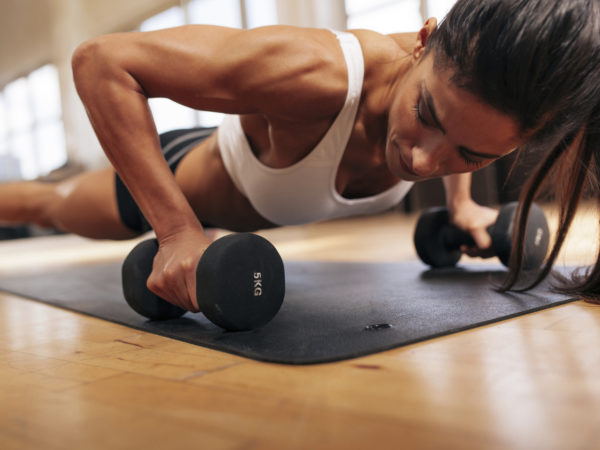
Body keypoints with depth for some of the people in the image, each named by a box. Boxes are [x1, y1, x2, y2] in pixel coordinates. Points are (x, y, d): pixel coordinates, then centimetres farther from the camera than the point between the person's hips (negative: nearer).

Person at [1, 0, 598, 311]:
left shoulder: (465, 87, -29)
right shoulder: (315, 75, -49)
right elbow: (100, 60, -43)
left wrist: (460, 202, -4)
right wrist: (178, 231, -47)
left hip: (261, 202, 5)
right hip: (170, 181, -5)